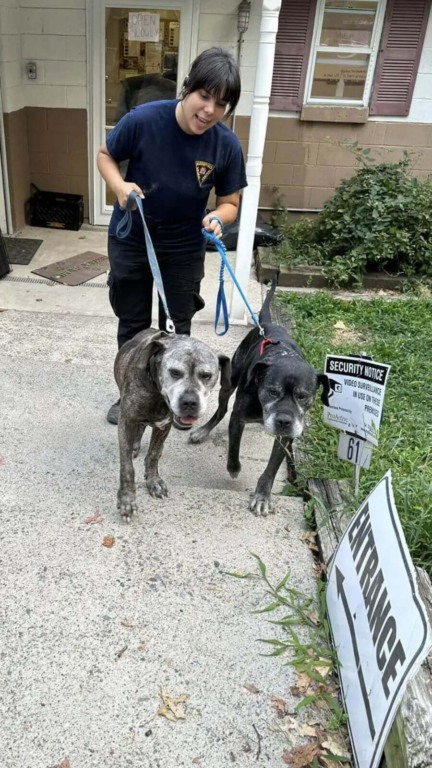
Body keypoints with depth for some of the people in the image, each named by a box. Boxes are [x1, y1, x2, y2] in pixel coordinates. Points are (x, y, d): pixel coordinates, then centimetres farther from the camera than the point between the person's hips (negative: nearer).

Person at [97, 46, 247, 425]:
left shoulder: (227, 145, -17)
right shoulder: (143, 120, -22)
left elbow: (230, 202, -6)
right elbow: (105, 155, -4)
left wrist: (218, 217, -29)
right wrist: (120, 186, -24)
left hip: (185, 248, 1)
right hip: (130, 241, 0)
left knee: (177, 327, 13)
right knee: (132, 323, 13)